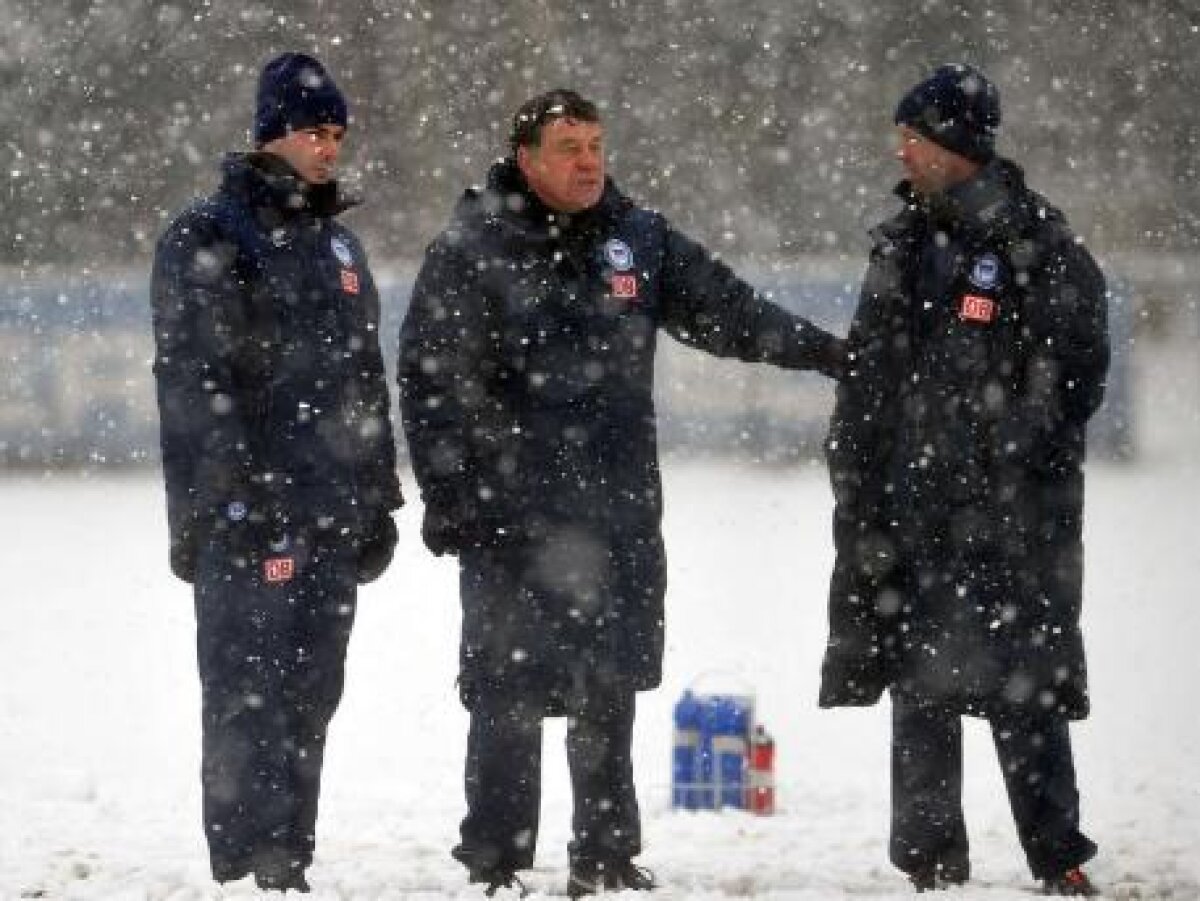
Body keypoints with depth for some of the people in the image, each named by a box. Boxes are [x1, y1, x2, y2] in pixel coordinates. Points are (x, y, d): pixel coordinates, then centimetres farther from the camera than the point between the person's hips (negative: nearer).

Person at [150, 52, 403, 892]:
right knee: (251, 693, -10)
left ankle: (288, 864, 13)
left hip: (333, 516, 7)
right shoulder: (209, 240, -5)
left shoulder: (337, 244, 19)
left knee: (311, 694, 8)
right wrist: (226, 500, -18)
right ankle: (248, 870, -10)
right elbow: (193, 382, -12)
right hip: (250, 515, -7)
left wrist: (377, 501, 20)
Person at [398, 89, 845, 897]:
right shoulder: (473, 251, -6)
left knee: (611, 688, 12)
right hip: (515, 516, -5)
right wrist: (451, 498, -12)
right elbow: (432, 382, -7)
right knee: (512, 692, -4)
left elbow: (723, 307, 15)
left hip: (622, 512, 5)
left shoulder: (638, 239, 9)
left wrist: (834, 354, 9)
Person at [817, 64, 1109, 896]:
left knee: (1023, 690, -6)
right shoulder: (904, 244, 14)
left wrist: (1007, 459, -15)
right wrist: (856, 484, 12)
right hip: (913, 510, 6)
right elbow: (868, 378, 19)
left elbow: (1072, 375, -8)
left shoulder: (1043, 248, -5)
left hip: (1009, 515, -6)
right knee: (920, 688, 7)